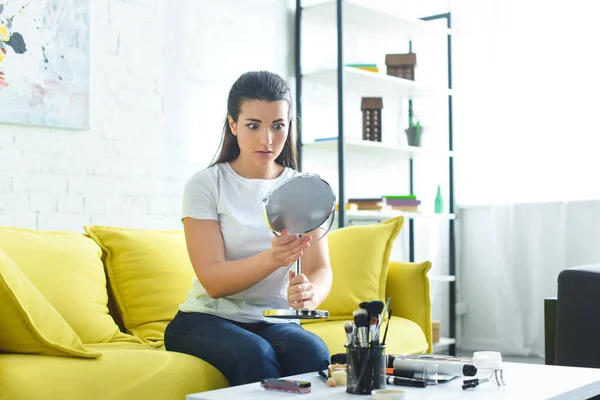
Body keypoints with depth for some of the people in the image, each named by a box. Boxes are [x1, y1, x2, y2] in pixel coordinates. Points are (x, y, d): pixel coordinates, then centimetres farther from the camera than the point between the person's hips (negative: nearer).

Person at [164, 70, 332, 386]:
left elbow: (321, 269, -5)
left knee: (312, 352, -31)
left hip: (274, 322, 2)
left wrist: (310, 293, -31)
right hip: (207, 319, -2)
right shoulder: (205, 185, -4)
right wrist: (272, 259, -34)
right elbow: (213, 280, -14)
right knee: (254, 354, -34)